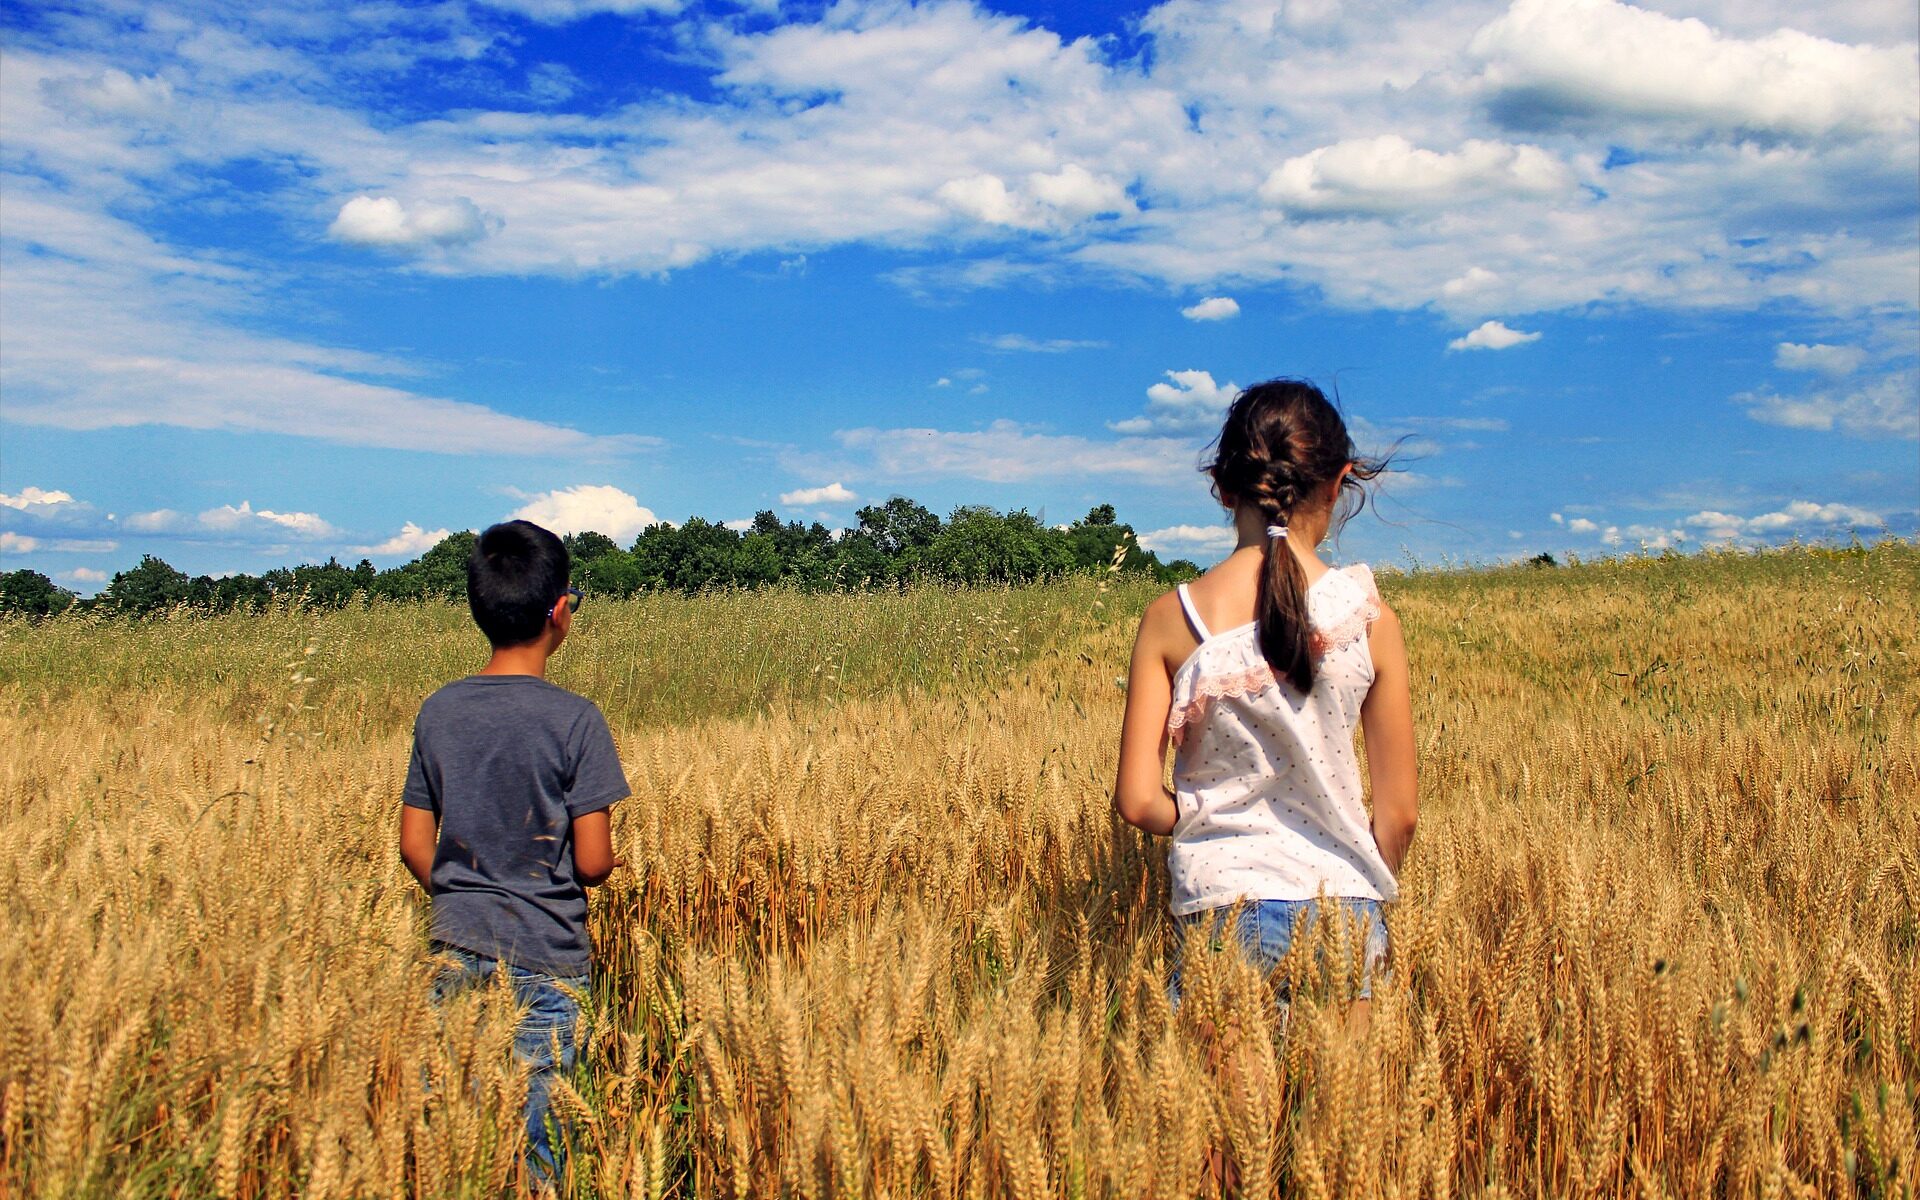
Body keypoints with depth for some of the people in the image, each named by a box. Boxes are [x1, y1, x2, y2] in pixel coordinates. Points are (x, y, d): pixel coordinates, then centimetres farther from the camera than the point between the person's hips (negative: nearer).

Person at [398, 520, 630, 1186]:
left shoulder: (438, 711, 1)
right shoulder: (574, 719, -13)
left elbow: (415, 847, 6)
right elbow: (593, 861, -12)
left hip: (457, 950, 4)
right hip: (544, 957, -4)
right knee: (531, 1132, 5)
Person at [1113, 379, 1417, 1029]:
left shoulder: (1171, 618, -7)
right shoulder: (1369, 616, -6)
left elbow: (1138, 801, -7)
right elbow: (1398, 814, -1)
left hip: (1221, 908, 0)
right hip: (1340, 906, 0)